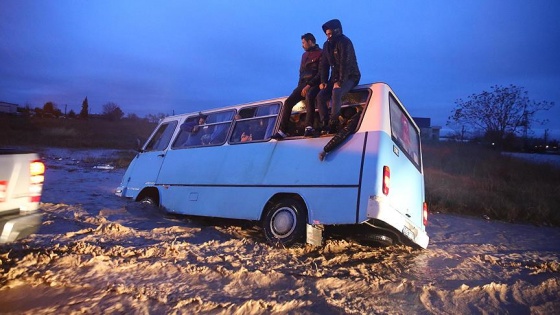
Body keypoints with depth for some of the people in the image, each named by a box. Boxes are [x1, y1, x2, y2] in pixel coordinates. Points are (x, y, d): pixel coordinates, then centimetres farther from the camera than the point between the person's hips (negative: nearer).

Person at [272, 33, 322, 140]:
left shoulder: (321, 54, -1)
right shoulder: (304, 55, 23)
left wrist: (309, 86, -20)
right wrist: (300, 87, 6)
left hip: (315, 84, -7)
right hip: (303, 84, 7)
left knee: (309, 96, -39)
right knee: (288, 102, -12)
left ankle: (309, 127, -42)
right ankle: (282, 131, -14)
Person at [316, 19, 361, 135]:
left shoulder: (345, 42, -15)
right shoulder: (327, 45, 8)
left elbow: (346, 64, -23)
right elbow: (324, 64, 10)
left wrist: (340, 81, -29)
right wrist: (323, 81, -2)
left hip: (350, 77, -7)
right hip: (335, 77, 7)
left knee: (336, 92, -35)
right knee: (320, 96, -13)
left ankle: (333, 124, -30)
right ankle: (325, 125, -15)